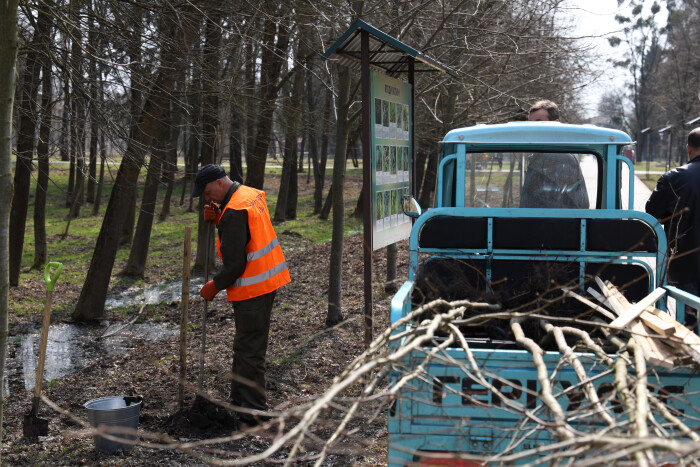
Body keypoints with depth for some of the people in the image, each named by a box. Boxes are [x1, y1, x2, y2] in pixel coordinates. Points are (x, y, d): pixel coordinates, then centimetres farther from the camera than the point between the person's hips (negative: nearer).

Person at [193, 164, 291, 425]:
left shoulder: (235, 211, -20)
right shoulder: (252, 194, 10)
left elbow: (234, 264, -21)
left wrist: (214, 286, -7)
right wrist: (217, 219, 4)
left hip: (252, 289, -10)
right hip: (268, 280, 10)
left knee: (248, 351, -5)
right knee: (244, 347, 18)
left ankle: (252, 415, 1)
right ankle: (239, 402, 28)